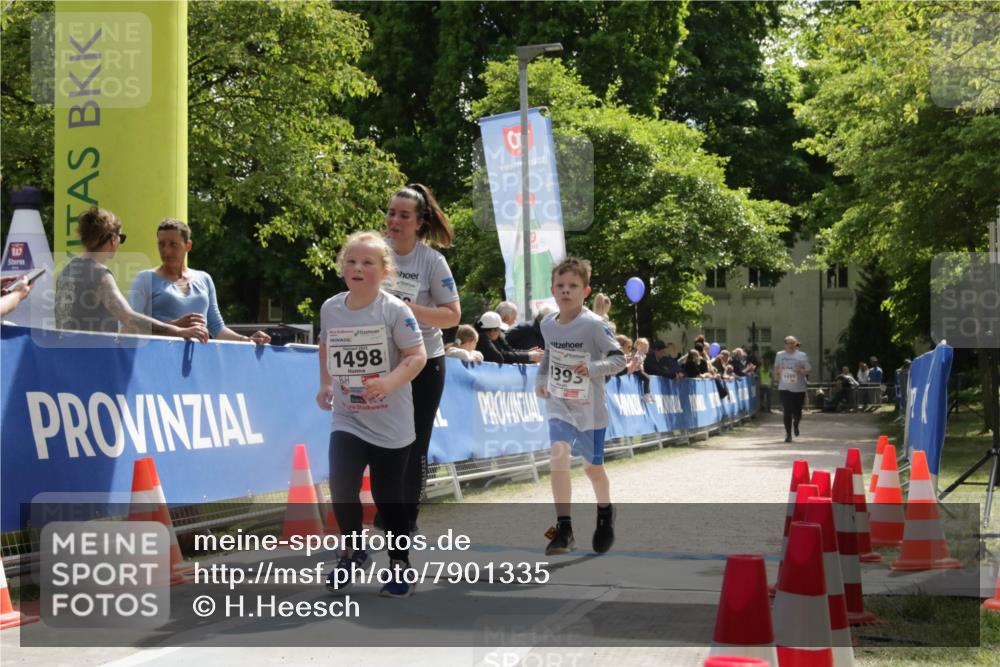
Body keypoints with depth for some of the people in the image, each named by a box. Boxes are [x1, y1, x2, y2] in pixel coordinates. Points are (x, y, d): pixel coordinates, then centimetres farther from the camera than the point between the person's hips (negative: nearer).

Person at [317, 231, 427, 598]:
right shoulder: (330, 309, 1)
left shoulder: (394, 310, -12)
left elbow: (417, 355, -14)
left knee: (388, 496, 6)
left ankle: (400, 565, 24)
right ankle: (352, 550, 11)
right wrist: (325, 384, 12)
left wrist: (389, 382, -28)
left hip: (391, 423, -3)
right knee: (341, 485, -14)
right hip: (347, 419, 3)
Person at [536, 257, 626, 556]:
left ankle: (605, 512, 43)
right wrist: (540, 378, 7)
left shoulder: (594, 325, -17)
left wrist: (593, 368, -32)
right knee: (559, 456, -17)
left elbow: (619, 358, -16)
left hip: (590, 408, -3)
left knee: (592, 467, 11)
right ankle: (563, 528, -12)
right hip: (559, 405, 3)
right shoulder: (547, 324, 0)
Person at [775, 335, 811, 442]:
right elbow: (776, 369, 19)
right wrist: (777, 372, -4)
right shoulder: (779, 355, 9)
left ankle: (796, 424, 38)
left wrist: (801, 371, -18)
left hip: (799, 389, -1)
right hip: (784, 388, 1)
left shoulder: (802, 356, 2)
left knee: (797, 412, 3)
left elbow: (808, 369, 2)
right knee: (787, 412, -8)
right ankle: (788, 434, 0)